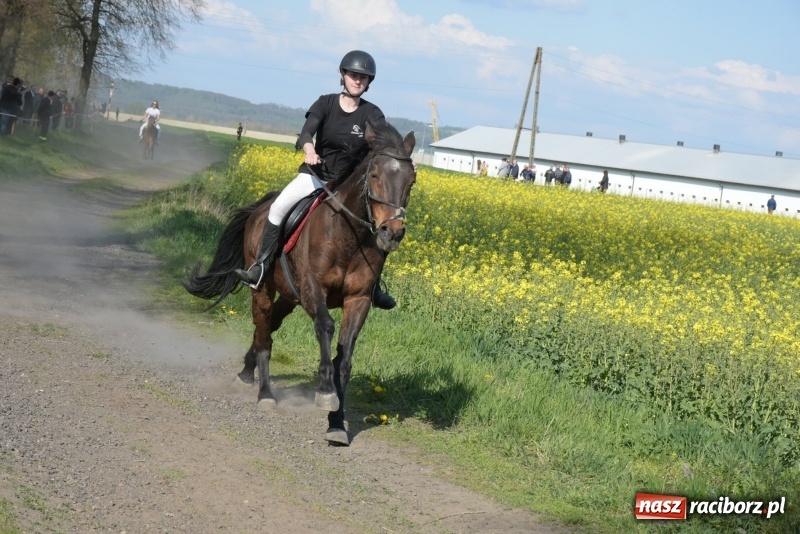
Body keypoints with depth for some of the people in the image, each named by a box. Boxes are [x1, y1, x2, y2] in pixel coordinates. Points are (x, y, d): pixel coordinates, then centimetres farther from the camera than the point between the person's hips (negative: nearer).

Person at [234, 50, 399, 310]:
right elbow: (306, 132, -20)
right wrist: (309, 149, -44)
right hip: (316, 174, -1)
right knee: (279, 207, -24)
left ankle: (373, 288, 4)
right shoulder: (325, 103, -5)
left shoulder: (372, 115, -3)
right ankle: (260, 268, -18)